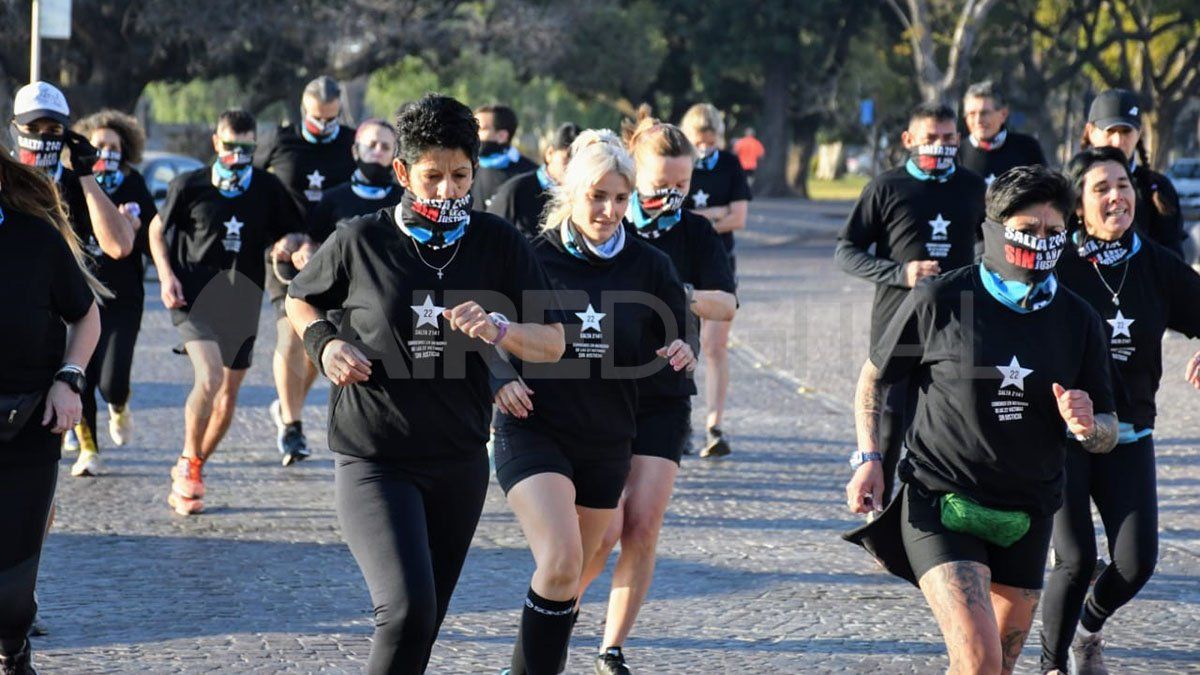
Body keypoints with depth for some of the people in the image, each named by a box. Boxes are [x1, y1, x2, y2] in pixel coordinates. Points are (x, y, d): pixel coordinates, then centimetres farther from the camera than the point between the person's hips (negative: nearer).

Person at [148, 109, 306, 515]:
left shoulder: (268, 189, 2)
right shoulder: (190, 186, -2)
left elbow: (294, 231, 13)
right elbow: (158, 228, 11)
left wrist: (289, 242, -11)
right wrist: (166, 275, -3)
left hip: (243, 300, 4)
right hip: (194, 296, -4)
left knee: (229, 392, 9)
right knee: (209, 378, -23)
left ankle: (192, 471, 28)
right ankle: (188, 464, -7)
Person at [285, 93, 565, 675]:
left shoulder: (499, 243, -2)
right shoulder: (361, 241, -6)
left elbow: (553, 342, -2)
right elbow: (299, 301, 13)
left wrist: (498, 330, -22)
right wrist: (324, 343, -8)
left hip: (459, 463, 3)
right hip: (373, 460, -3)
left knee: (425, 621, 13)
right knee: (407, 610, -22)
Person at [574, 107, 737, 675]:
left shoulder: (695, 233, 4)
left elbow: (727, 303, -9)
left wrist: (686, 297, -29)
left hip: (664, 398, 3)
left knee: (643, 527, -5)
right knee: (604, 529, -11)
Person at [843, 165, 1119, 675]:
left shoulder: (1077, 320, 2)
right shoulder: (939, 301, -8)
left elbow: (1108, 433, 9)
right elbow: (873, 377, 6)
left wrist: (1088, 427, -15)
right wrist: (868, 456, -7)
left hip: (1026, 518, 4)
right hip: (941, 503, -4)